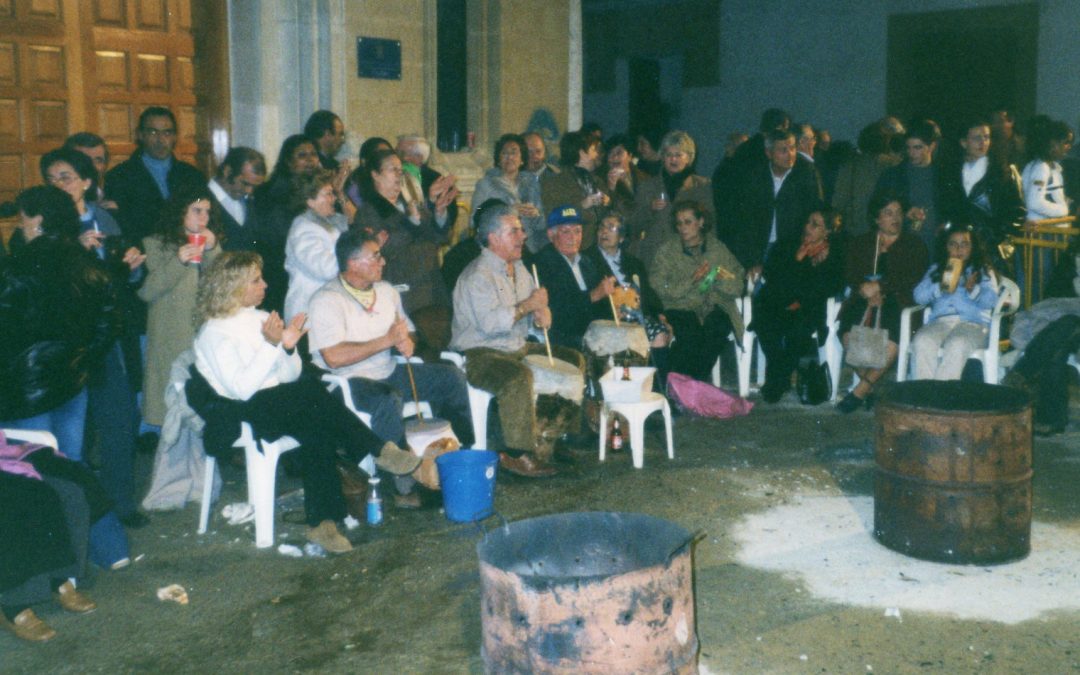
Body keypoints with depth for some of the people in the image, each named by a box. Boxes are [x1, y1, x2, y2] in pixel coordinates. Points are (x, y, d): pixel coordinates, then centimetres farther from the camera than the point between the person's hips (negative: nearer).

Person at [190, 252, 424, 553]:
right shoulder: (213, 332, -3)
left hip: (279, 403, 6)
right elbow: (242, 389, -17)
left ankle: (322, 522, -28)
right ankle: (379, 451, -24)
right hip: (244, 412, -6)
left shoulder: (260, 319, 17)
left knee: (318, 431, -28)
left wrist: (288, 348, -7)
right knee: (312, 392, -32)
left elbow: (290, 376, 14)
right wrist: (270, 345, -21)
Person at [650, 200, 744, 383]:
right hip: (680, 308, -1)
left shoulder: (718, 249, 15)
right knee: (690, 332, -34)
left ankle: (698, 380, -20)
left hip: (714, 307, 2)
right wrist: (691, 280, -13)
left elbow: (737, 289, 9)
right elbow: (659, 289, -2)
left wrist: (715, 277, -11)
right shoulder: (667, 251, 11)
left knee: (717, 328, -33)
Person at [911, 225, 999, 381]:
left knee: (956, 345, -37)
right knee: (922, 341, -33)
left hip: (973, 323, -2)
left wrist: (973, 289, -16)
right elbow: (919, 295, 12)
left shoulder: (984, 271, 22)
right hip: (940, 320, 2)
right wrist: (940, 288, -7)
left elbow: (991, 300, 5)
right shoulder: (936, 269, 27)